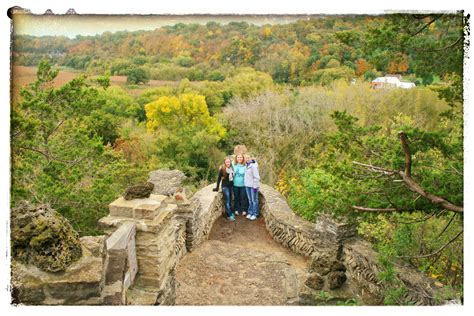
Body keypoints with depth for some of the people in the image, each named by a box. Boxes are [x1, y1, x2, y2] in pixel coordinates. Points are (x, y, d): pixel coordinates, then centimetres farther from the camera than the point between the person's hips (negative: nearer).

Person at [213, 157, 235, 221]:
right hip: (225, 186, -5)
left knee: (230, 200, 12)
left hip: (231, 186, 5)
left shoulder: (232, 168, 1)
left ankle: (230, 212, 23)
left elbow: (233, 176, 10)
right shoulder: (222, 169, -10)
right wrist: (217, 187, -5)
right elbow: (219, 178, -5)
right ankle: (230, 215, -3)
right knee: (227, 201, -5)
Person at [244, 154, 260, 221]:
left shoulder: (253, 165, -17)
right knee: (250, 200, 15)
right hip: (247, 185, 7)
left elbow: (256, 177, -18)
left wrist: (255, 186, -18)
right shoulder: (246, 165, 7)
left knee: (254, 200, 3)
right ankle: (250, 213, 24)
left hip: (253, 185, -7)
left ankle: (255, 214, 12)